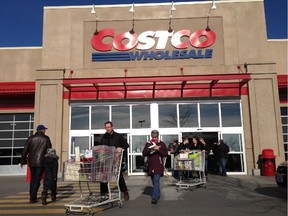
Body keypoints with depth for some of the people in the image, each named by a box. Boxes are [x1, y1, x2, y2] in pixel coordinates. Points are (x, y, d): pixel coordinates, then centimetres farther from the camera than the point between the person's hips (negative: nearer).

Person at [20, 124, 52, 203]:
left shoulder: (31, 138, 4)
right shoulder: (46, 138, -2)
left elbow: (25, 150, 2)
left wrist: (22, 161, 8)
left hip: (31, 162, 4)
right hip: (40, 162, -3)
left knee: (33, 178, 19)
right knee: (37, 179, 1)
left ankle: (32, 195, 26)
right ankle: (33, 198, -1)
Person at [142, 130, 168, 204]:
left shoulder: (162, 144, 1)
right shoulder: (148, 144, 8)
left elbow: (166, 154, -2)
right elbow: (143, 154, 6)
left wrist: (158, 149, -15)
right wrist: (148, 150, -13)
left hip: (159, 165, -4)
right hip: (151, 165, 4)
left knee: (156, 180, -16)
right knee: (154, 181, 14)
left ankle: (155, 197, -19)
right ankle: (157, 195, 31)